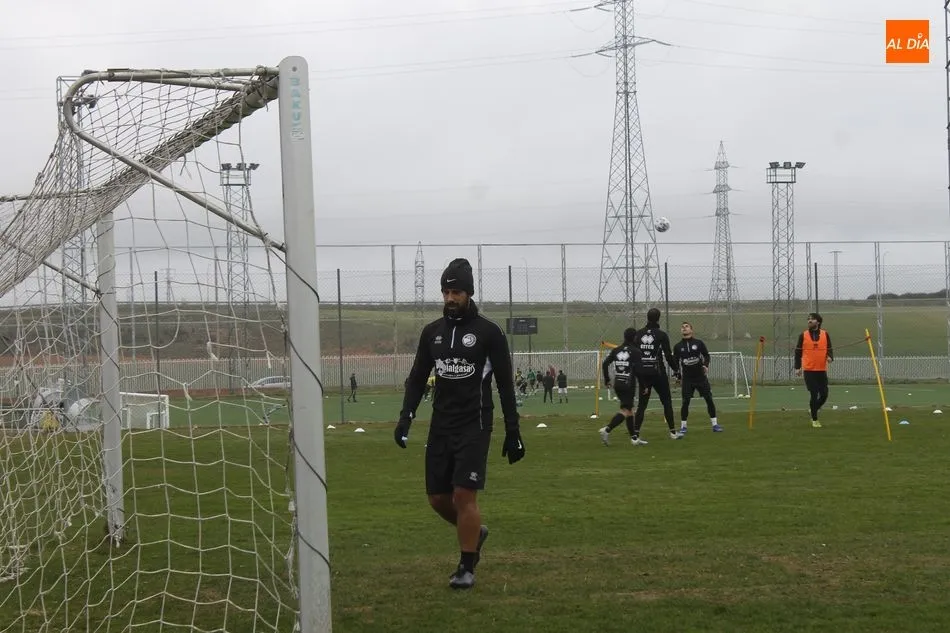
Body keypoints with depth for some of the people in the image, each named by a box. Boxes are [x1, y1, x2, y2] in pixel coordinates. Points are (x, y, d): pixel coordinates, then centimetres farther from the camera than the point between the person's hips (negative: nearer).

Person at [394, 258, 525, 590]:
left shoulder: (489, 332, -5)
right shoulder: (432, 332, 8)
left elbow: (505, 386, -3)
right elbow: (417, 377, 12)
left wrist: (513, 433, -5)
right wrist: (406, 416, -3)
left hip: (474, 426, -5)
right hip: (440, 427, 5)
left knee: (465, 494, -11)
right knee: (437, 498, 6)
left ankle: (467, 568, 1)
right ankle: (474, 532, 34)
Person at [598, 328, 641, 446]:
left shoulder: (616, 350, 9)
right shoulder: (635, 351, -8)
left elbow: (605, 364, 7)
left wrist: (606, 380, 17)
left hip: (617, 384, 7)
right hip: (629, 385, -7)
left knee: (629, 409, 15)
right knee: (625, 411, -7)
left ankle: (633, 438, 16)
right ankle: (607, 430, -26)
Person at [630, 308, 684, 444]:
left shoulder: (639, 334, 2)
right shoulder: (661, 335, -7)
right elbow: (668, 356, -7)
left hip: (642, 373, 3)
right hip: (657, 372, -3)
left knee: (641, 404, 4)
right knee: (667, 401, 12)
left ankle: (636, 436, -5)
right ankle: (672, 432, 18)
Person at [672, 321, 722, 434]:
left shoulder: (699, 343, 0)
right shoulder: (678, 346, 3)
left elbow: (706, 355, 5)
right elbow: (675, 361, 8)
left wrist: (706, 365, -12)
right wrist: (677, 370, -9)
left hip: (701, 376, 0)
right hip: (687, 378, 0)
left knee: (709, 399, -2)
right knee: (685, 402, -5)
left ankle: (715, 424, 7)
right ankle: (683, 426, 7)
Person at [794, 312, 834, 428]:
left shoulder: (825, 334, 5)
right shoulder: (803, 335, 3)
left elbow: (829, 349, 7)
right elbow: (798, 352, 6)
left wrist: (830, 357, -16)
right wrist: (797, 367, 2)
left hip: (822, 370, 2)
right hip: (808, 370, -2)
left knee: (824, 394, 0)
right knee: (814, 395, -4)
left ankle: (814, 409, 29)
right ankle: (814, 420, 7)